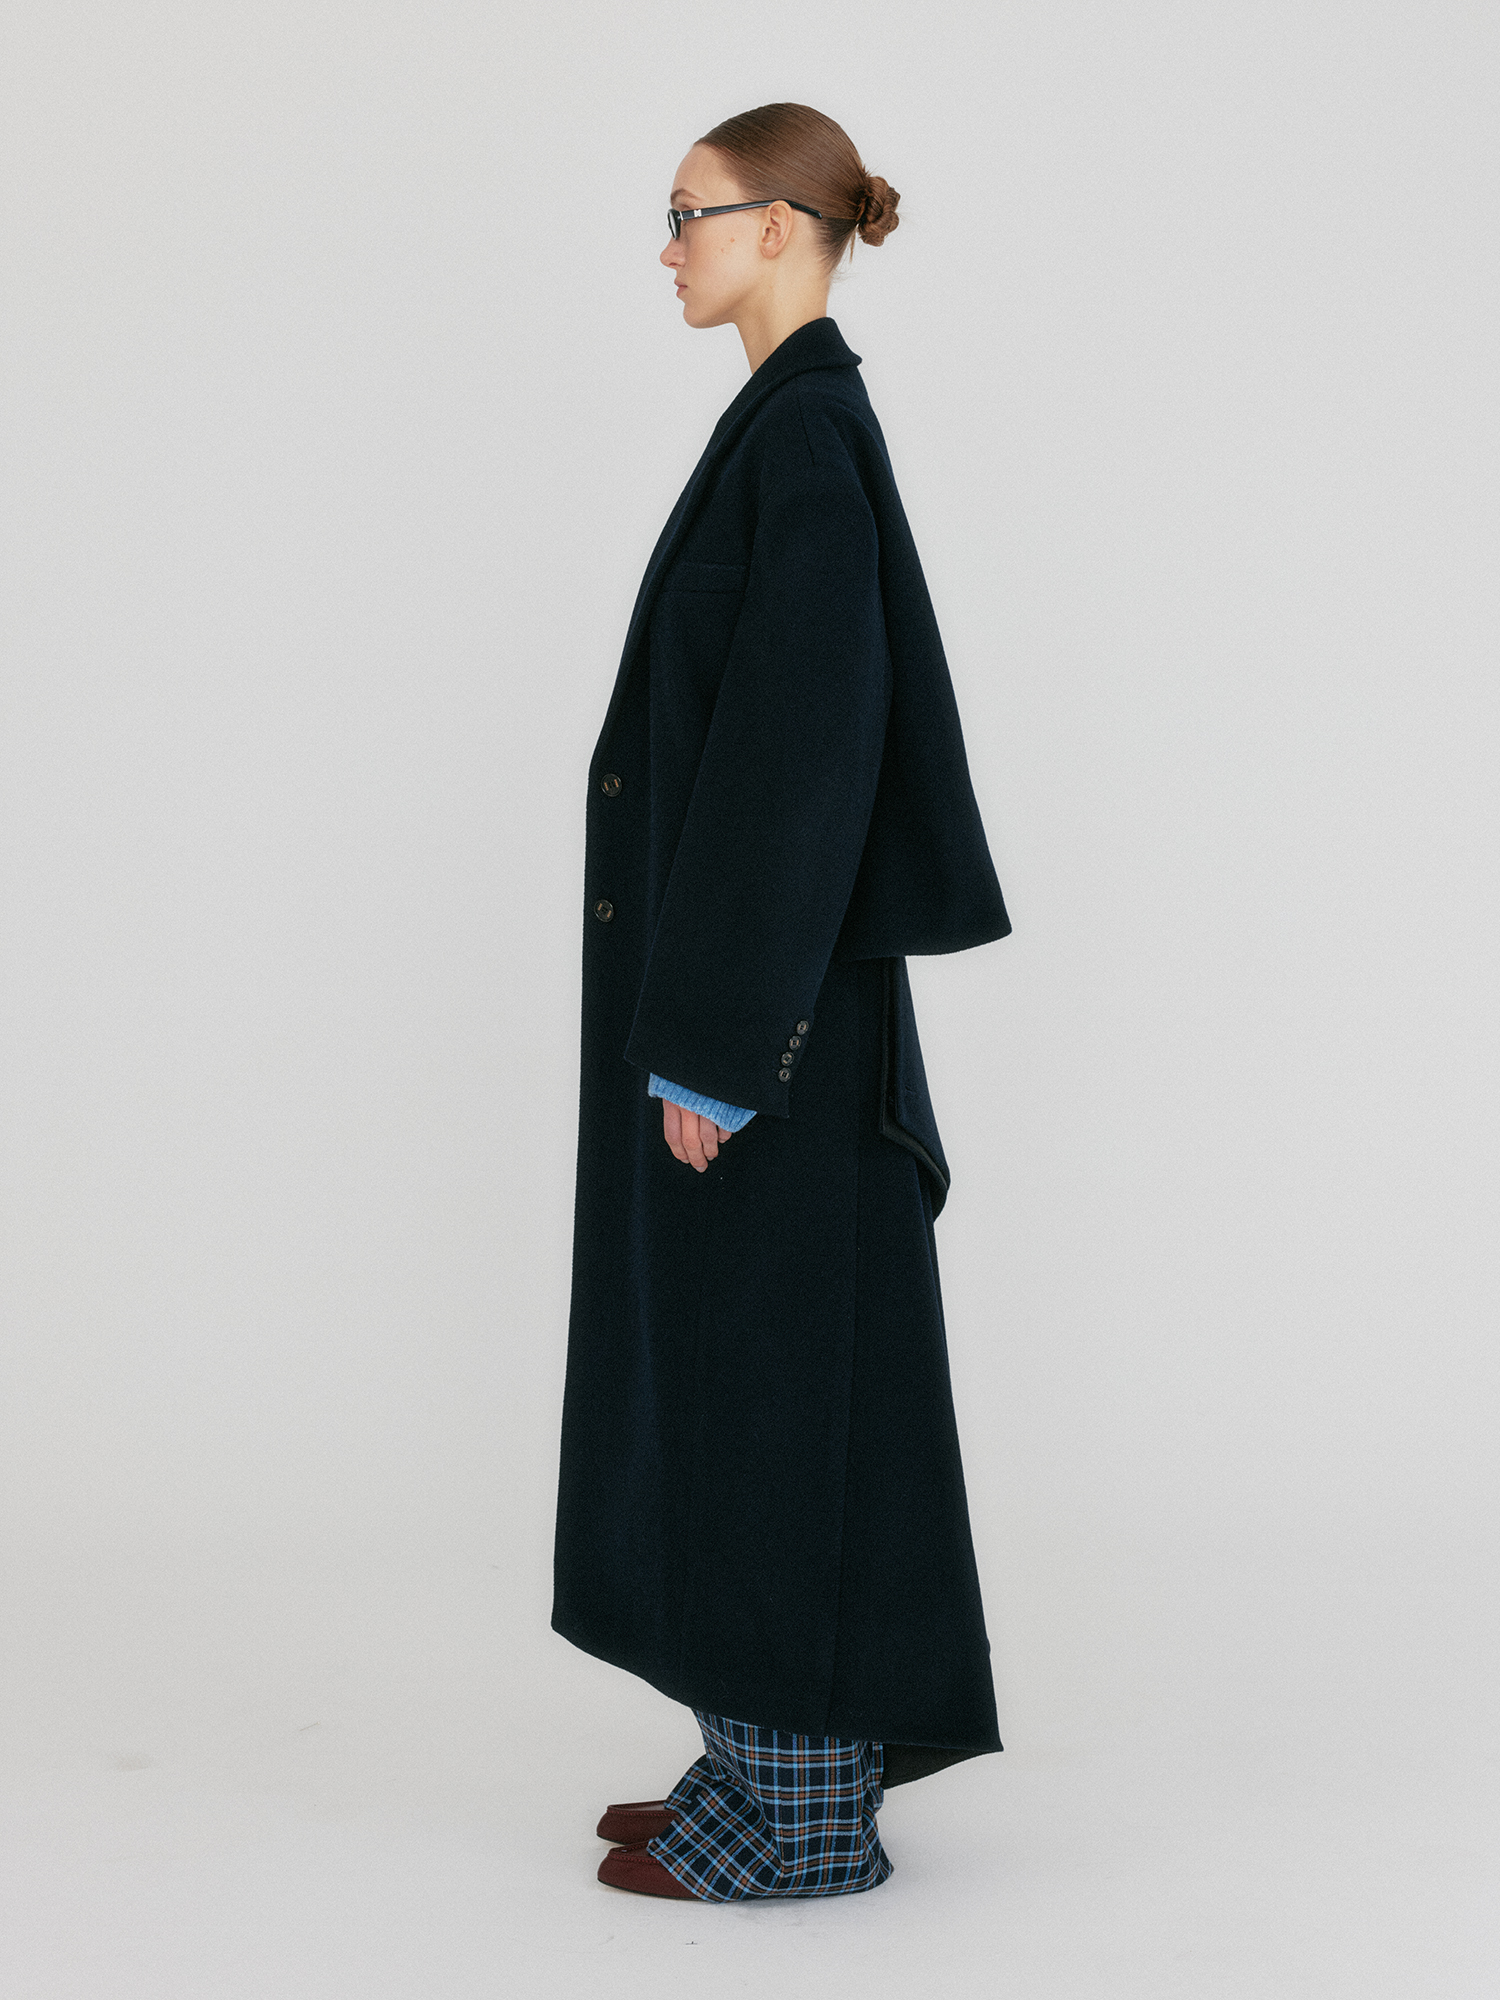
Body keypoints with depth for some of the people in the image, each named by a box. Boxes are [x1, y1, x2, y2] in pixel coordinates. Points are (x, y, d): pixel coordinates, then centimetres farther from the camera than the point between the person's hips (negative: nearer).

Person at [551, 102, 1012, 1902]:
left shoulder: (806, 433, -16)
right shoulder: (800, 428, 16)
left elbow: (800, 744, -22)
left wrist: (714, 1035, -22)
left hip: (766, 976, -10)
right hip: (752, 955, 10)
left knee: (770, 1376, -3)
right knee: (743, 1368, 14)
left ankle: (801, 1815, 9)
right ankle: (790, 1756, 24)